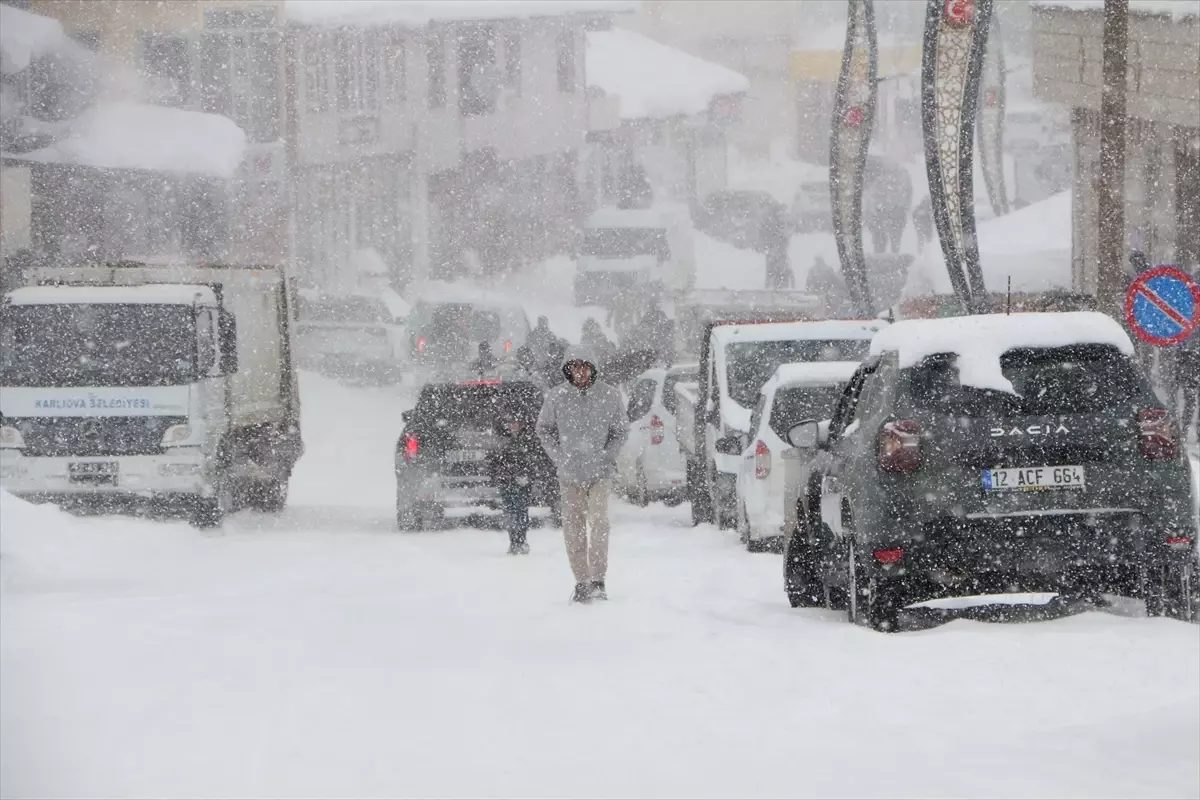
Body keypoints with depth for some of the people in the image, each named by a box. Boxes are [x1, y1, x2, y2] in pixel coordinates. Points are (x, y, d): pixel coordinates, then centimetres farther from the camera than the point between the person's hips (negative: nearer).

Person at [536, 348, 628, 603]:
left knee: (598, 523, -15)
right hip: (569, 475, 2)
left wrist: (607, 457, -4)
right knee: (573, 528, 4)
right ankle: (581, 582, 13)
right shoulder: (556, 396, -2)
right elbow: (544, 429, 10)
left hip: (600, 473, -2)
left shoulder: (609, 396, -3)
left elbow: (619, 431, 8)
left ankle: (598, 581, -11)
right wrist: (559, 458, 0)